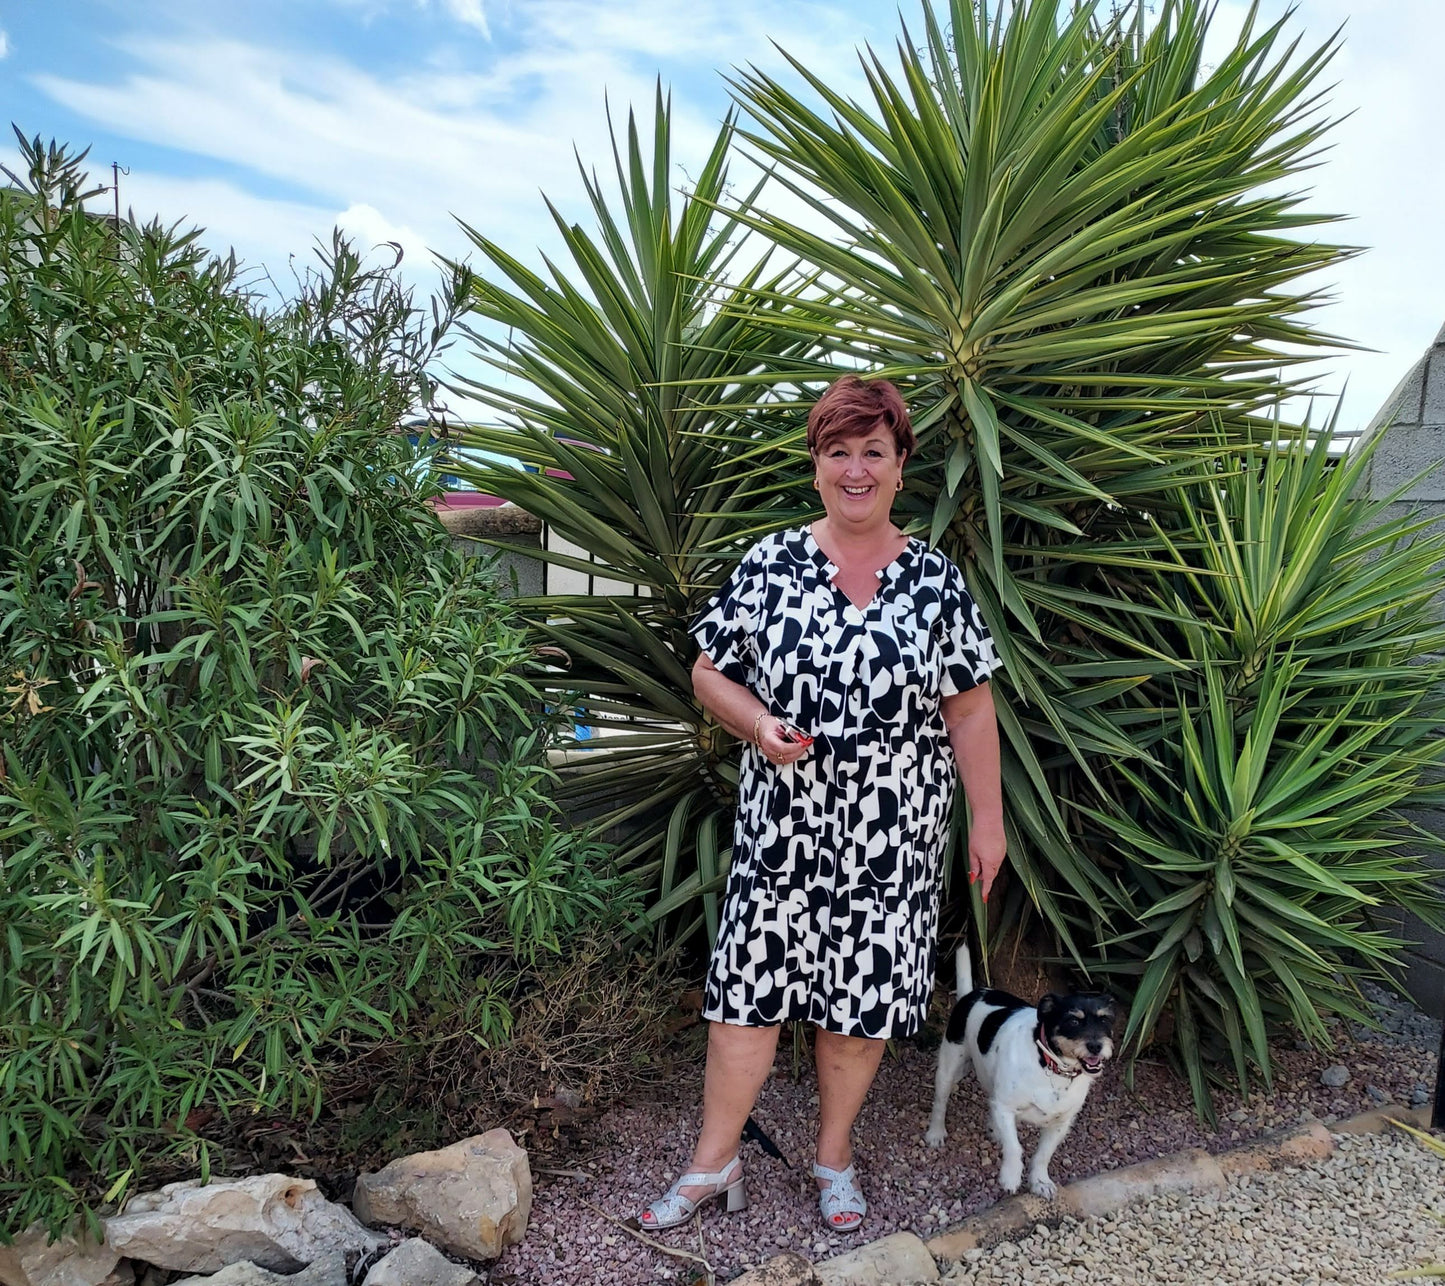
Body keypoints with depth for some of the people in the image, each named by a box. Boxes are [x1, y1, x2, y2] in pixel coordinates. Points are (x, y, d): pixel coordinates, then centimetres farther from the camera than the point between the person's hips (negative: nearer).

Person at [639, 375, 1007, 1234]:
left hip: (892, 835, 0)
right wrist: (759, 725, -14)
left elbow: (970, 709, 1)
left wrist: (988, 818, 1)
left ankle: (835, 1158, 33)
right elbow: (711, 672, 4)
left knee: (863, 996, 11)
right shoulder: (768, 566, -1)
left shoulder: (936, 581, -1)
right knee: (751, 983, 7)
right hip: (784, 826, 0)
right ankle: (715, 1164, 25)